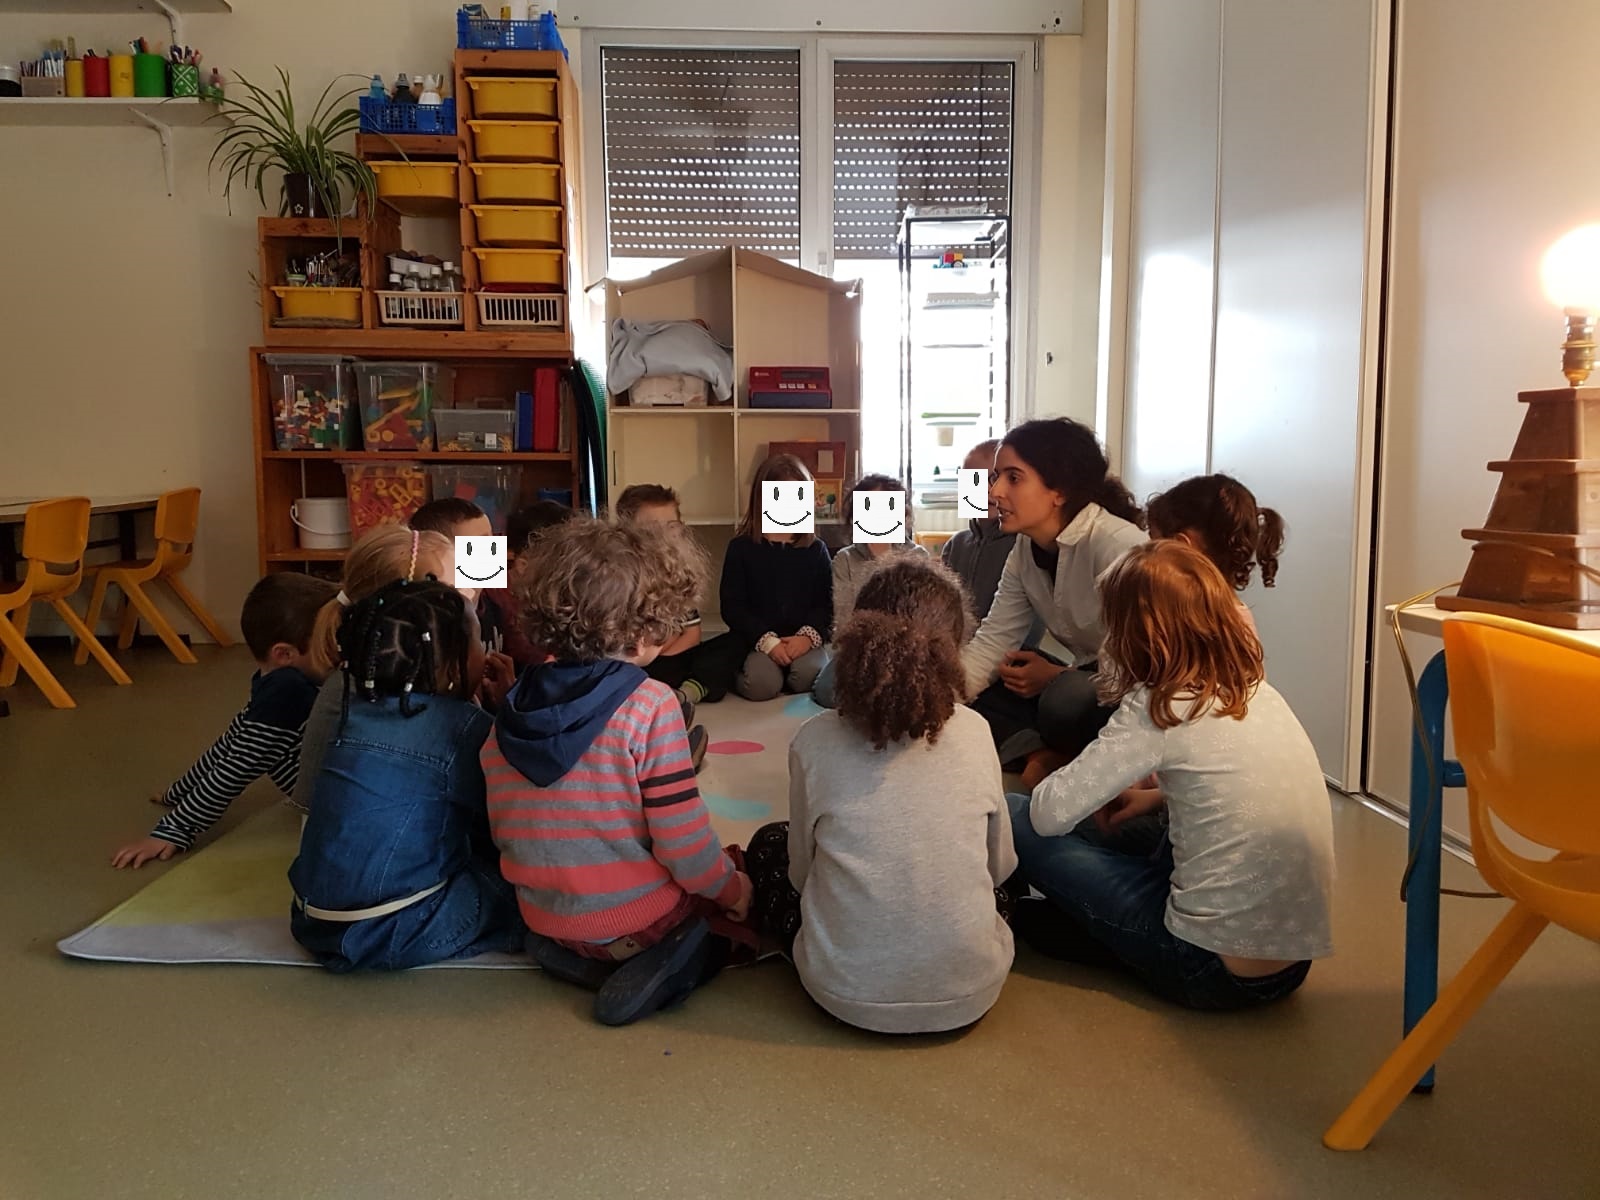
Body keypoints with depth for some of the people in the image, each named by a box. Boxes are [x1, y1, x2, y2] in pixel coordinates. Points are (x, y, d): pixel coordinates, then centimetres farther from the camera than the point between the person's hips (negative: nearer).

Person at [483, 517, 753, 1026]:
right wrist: (730, 888, -1)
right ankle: (665, 962, -7)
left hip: (545, 918, 6)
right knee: (745, 881, 18)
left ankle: (569, 956, 6)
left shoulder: (511, 711, -2)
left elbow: (502, 829, 7)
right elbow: (682, 839, -19)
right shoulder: (651, 705, -20)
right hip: (636, 918, -6)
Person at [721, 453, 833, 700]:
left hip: (804, 641, 2)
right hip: (757, 642, -2)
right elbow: (732, 606, -3)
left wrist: (808, 636, -16)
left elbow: (827, 603, 3)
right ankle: (740, 672, 5)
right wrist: (767, 641, -15)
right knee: (761, 684, -29)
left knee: (809, 676, -29)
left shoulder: (816, 550, 8)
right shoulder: (741, 547, 2)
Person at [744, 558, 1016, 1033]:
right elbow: (1000, 866, 4)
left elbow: (801, 871, 0)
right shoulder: (974, 732, -9)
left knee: (768, 845, 22)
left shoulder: (815, 742, -12)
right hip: (969, 996, 2)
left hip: (851, 997, -2)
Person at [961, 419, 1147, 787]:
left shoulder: (1118, 545, -23)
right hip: (1086, 676, 8)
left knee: (1066, 700, -37)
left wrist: (1058, 675, -16)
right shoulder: (1025, 551, 2)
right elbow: (993, 640, -3)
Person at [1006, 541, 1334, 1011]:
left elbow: (1049, 813, -14)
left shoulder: (1159, 709, -16)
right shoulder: (1255, 690, 4)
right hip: (1294, 958, 7)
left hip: (1220, 971, -7)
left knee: (1014, 819, -4)